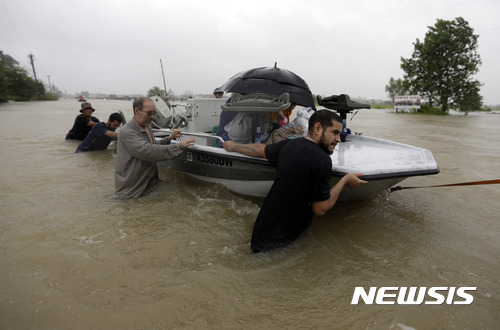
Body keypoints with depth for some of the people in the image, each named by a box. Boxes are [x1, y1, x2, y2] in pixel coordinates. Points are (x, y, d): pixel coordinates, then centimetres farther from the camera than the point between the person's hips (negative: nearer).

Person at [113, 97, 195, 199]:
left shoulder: (146, 127, 11)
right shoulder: (126, 132, -19)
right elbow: (148, 151, -30)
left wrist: (169, 138, 6)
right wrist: (180, 146, -27)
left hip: (150, 183, 8)